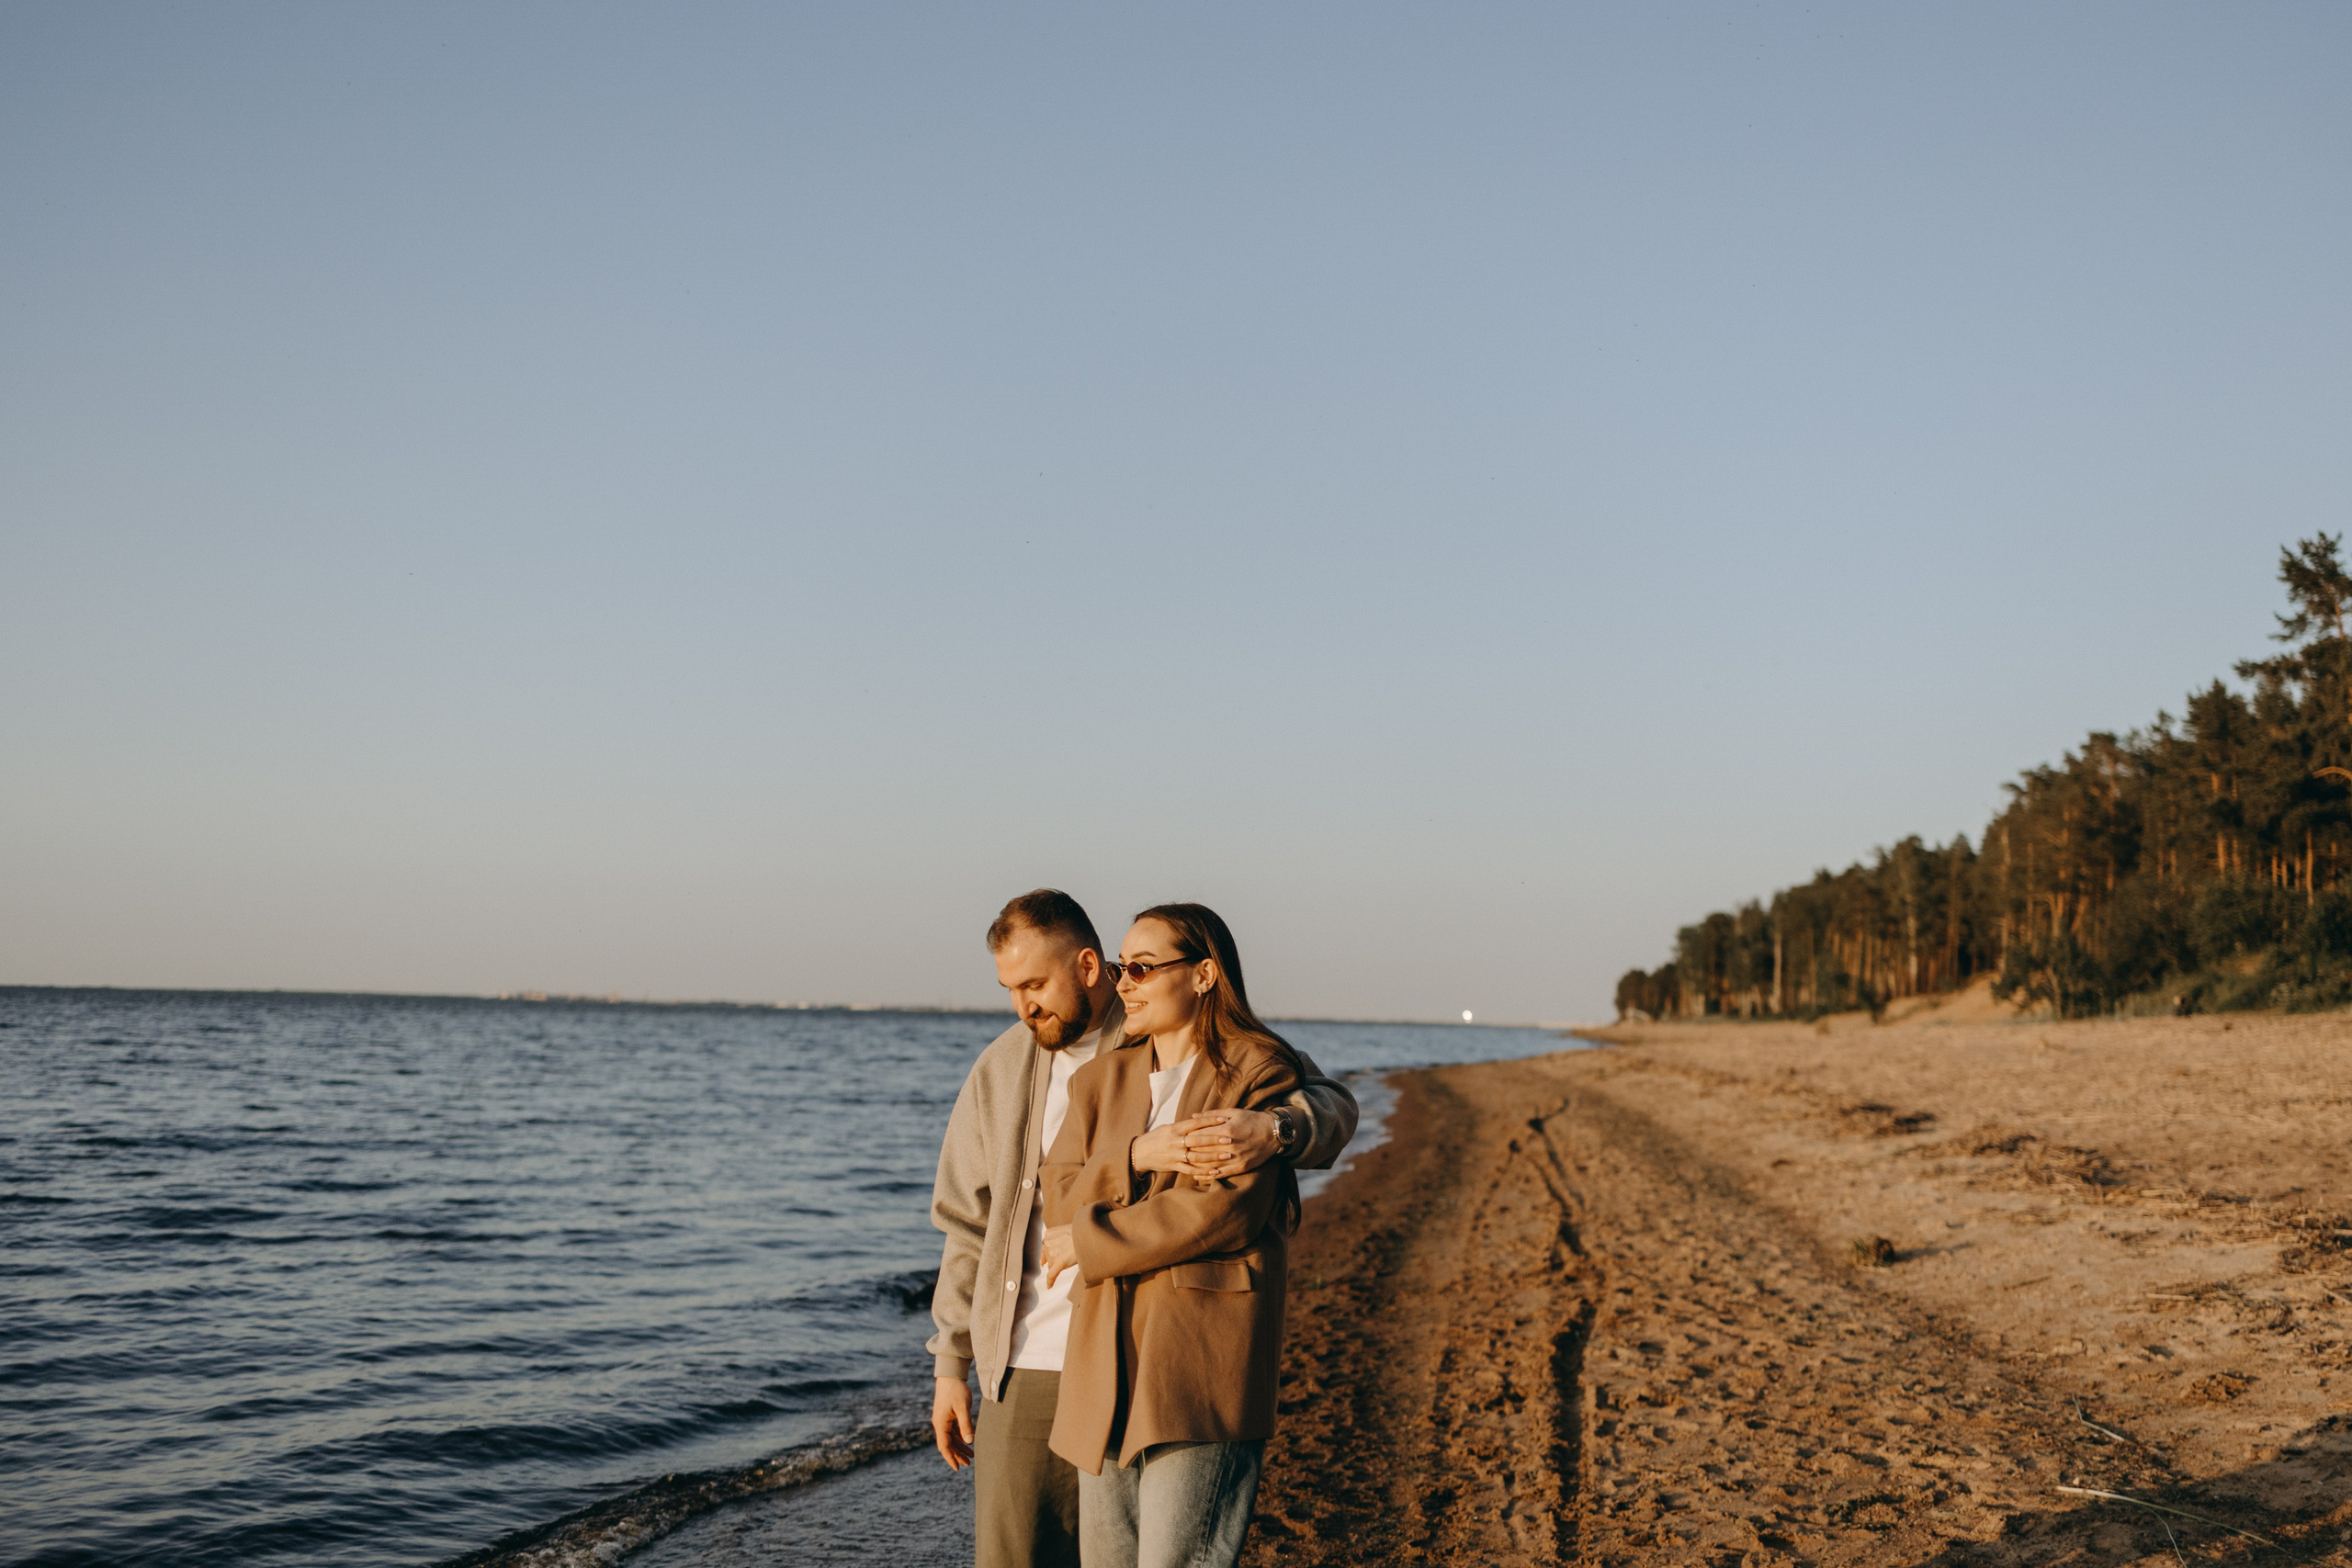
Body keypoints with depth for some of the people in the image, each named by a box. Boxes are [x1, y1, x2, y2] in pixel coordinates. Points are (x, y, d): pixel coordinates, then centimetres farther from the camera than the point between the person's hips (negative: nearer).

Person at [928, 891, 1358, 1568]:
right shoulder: (1001, 1069, 6)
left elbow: (1331, 1108, -13)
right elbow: (969, 1226, 12)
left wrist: (1273, 1130, -36)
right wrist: (950, 1365, 9)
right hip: (1029, 1366, 3)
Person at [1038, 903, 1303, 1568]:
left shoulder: (1261, 1072, -3)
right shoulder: (1101, 1077, 16)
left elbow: (1228, 1208, -14)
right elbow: (1060, 1196, 6)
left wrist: (1091, 1240, -8)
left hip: (1206, 1360, -6)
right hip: (1108, 1358, 6)